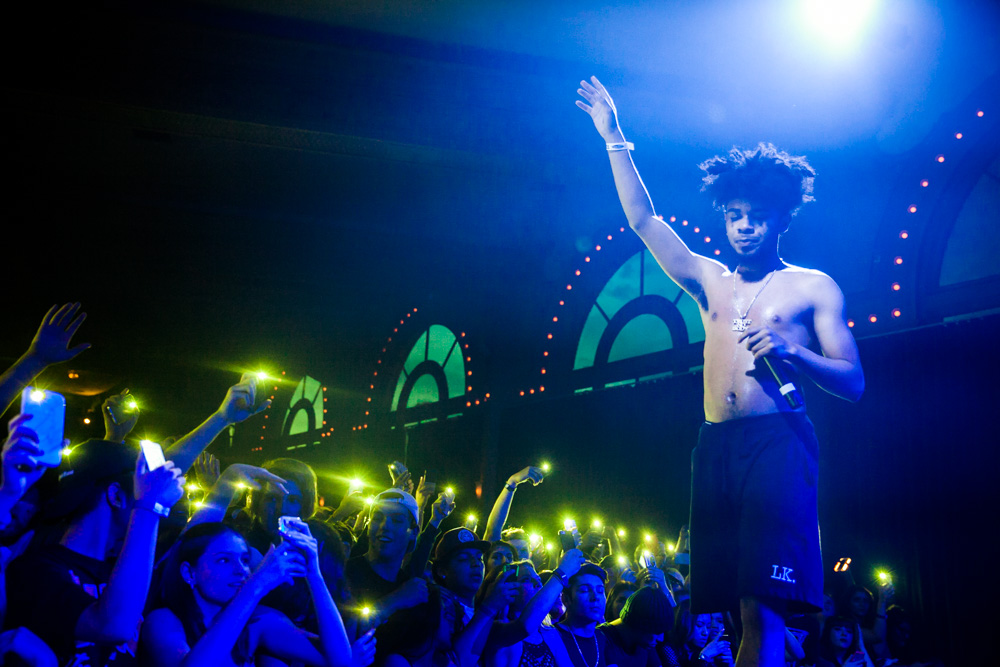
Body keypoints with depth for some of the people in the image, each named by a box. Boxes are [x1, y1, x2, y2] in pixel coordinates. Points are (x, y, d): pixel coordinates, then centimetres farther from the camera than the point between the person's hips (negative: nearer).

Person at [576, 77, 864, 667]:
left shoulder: (814, 287, 10)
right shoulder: (709, 280, 20)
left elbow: (853, 383, 6)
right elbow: (643, 219, 17)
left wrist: (791, 352, -12)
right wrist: (614, 138, 14)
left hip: (778, 441, -4)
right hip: (716, 447, 4)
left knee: (762, 605, -15)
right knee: (742, 605, 1)